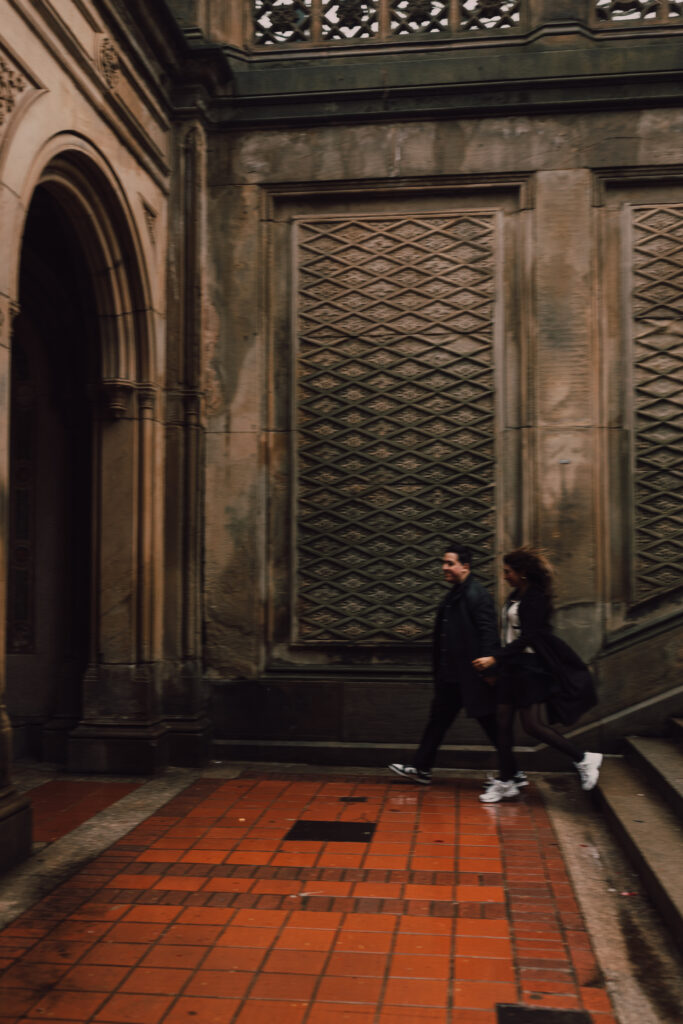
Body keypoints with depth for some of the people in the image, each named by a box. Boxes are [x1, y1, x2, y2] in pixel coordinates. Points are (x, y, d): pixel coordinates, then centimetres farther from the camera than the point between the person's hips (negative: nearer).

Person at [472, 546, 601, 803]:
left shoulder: (535, 598, -15)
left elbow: (526, 638, -21)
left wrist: (494, 659, -24)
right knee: (503, 723, 6)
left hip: (530, 667, -9)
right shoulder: (515, 596, 12)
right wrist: (498, 661, 19)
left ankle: (584, 759, 6)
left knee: (532, 725, -9)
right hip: (512, 666, 9)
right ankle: (505, 782, 15)